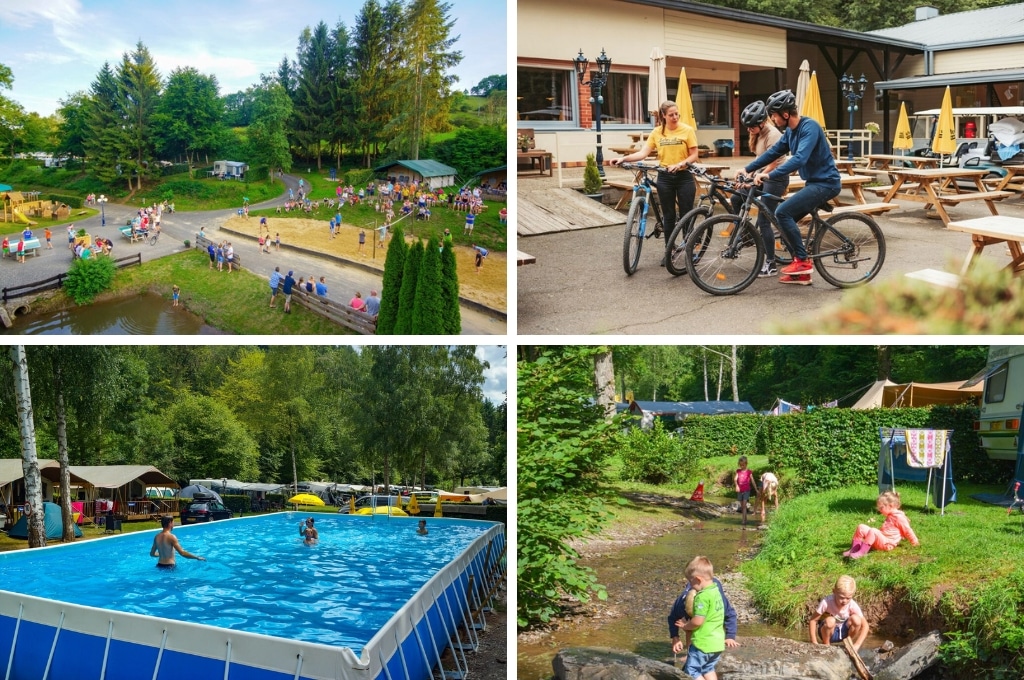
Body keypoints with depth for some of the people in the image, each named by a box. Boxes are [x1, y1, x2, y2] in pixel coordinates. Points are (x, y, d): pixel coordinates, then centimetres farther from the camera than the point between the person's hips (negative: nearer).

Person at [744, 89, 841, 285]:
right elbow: (773, 152, 15)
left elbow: (799, 159, -32)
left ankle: (803, 260, -12)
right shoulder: (790, 131, 9)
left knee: (783, 212, -20)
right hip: (814, 182, 10)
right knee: (785, 218, 7)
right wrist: (747, 169, 8)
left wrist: (769, 175, -38)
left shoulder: (809, 127, -20)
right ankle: (802, 273, 11)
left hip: (825, 182, -10)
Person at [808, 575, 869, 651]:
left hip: (843, 632, 2)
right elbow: (813, 620, -21)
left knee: (856, 619, -26)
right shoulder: (827, 602, -27)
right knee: (830, 620, -36)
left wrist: (857, 645, -32)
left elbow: (865, 625, -21)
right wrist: (814, 642, -28)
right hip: (828, 631, -2)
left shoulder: (853, 606, -21)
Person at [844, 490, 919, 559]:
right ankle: (854, 549, -10)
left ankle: (862, 552, -42)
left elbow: (907, 530, -5)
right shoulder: (890, 516, 22)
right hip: (880, 539, 10)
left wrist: (914, 541, 1)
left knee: (873, 531, -38)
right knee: (861, 527, -3)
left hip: (887, 543, -10)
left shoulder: (899, 517, -9)